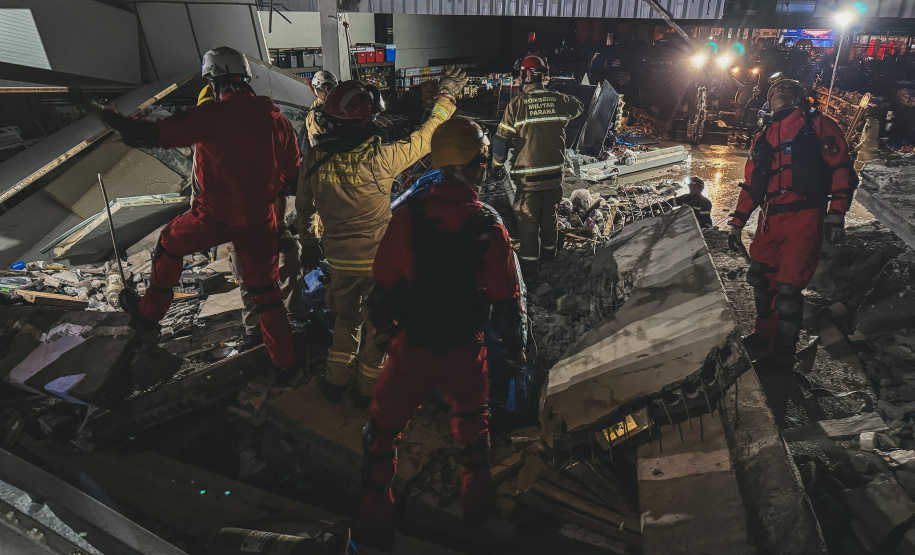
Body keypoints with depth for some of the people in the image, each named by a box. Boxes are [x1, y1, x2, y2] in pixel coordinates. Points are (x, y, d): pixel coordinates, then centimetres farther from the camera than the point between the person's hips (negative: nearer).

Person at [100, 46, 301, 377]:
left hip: (215, 216, -3)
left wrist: (115, 122, 5)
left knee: (170, 243, 26)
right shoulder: (275, 117, 0)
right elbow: (292, 173, 8)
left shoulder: (211, 116, -14)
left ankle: (149, 313, 40)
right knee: (265, 289, 16)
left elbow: (155, 134, -12)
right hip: (260, 219, 4)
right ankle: (284, 362, 20)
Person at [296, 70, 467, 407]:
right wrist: (446, 96, 6)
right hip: (380, 258, -4)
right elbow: (424, 138, -8)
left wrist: (308, 245, 21)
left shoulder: (313, 159, -8)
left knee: (346, 318, 26)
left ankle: (336, 381, 35)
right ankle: (369, 388, 30)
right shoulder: (380, 157, -21)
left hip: (339, 258, 4)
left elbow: (303, 207, 5)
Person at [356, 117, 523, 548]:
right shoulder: (489, 228, -13)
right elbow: (505, 298, -6)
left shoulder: (407, 216, -14)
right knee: (471, 417, 28)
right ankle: (477, 499, 41)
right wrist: (513, 346, 10)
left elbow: (383, 282, -6)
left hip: (411, 346, -1)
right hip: (464, 348, 2)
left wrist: (383, 325, 14)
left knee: (385, 424, 18)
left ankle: (376, 514, 25)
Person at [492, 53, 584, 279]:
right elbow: (578, 107, 23)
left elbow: (501, 141, -10)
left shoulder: (516, 105, -14)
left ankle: (529, 265, 14)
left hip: (527, 176, -4)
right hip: (554, 173, 4)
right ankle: (549, 252, 38)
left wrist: (497, 166, 4)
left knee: (527, 220, 7)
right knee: (549, 215, 21)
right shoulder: (560, 101, -2)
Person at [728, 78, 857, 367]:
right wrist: (737, 222, 16)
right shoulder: (763, 138, 21)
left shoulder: (818, 125, 6)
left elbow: (841, 167, -2)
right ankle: (765, 337, 24)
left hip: (804, 217, -5)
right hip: (770, 219, 5)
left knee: (788, 289, -10)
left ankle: (783, 354, 5)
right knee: (761, 280, 5)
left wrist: (837, 211, -13)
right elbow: (752, 184, 22)